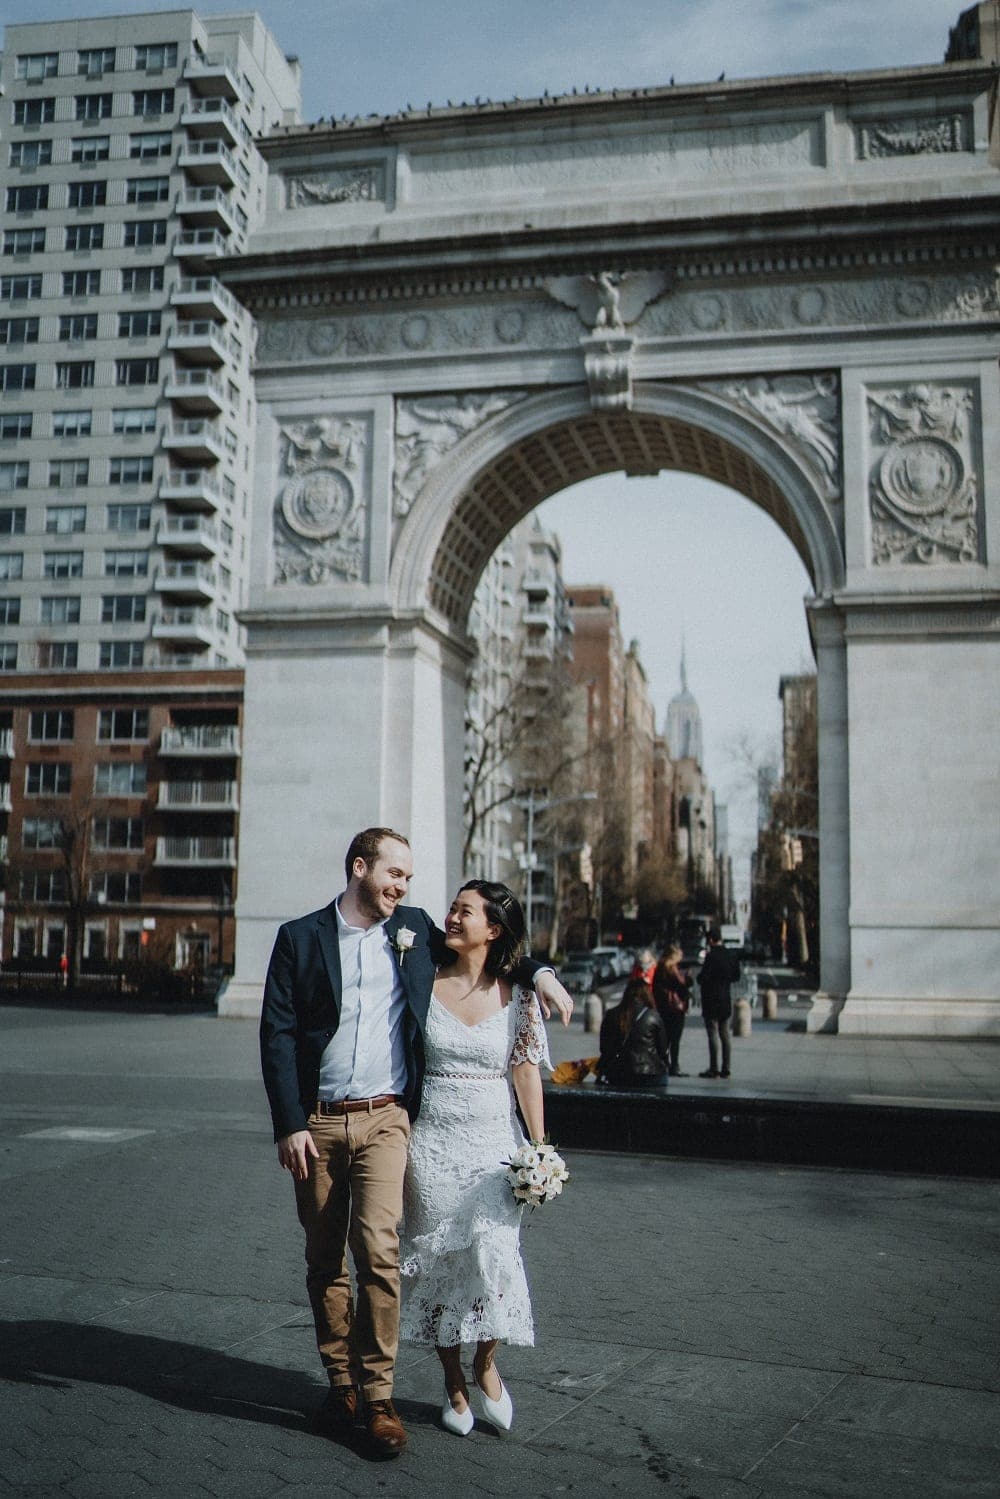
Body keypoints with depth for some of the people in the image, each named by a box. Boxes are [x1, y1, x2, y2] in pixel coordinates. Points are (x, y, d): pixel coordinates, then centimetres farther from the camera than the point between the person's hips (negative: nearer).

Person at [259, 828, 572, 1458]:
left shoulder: (415, 929, 8)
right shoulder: (300, 937, 1)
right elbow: (277, 1034, -1)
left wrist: (538, 971, 5)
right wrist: (290, 1124, -8)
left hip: (384, 1120, 0)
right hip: (318, 1123, 0)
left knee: (379, 1250, -12)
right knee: (325, 1261, 9)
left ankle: (378, 1394, 0)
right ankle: (341, 1383, 24)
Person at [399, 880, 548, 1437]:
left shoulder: (517, 996, -1)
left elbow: (526, 1073, 0)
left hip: (494, 1141, -1)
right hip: (432, 1142, 1)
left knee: (495, 1254, -10)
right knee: (438, 1259, 5)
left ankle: (487, 1364, 17)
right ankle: (454, 1384, 22)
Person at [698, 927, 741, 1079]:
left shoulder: (711, 956, -17)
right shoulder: (732, 956, 4)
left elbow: (704, 977, -19)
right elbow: (736, 976, 11)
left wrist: (699, 978, 2)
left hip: (711, 999, -6)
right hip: (726, 999, 6)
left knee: (713, 1034, -3)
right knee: (725, 1034, 11)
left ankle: (713, 1068, -2)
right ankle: (725, 1068, 13)